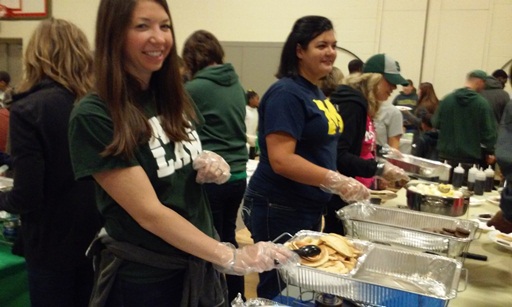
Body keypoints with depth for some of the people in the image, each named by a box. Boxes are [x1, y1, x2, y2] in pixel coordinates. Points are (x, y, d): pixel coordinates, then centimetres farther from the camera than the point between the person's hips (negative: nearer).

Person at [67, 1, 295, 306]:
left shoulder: (173, 97, 1)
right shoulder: (94, 116, -18)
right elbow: (149, 212, -22)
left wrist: (212, 166, -8)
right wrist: (231, 257, -27)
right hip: (143, 278, -5)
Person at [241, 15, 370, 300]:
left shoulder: (315, 92, 10)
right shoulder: (287, 93, -18)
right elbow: (281, 160, -26)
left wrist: (339, 183, 16)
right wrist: (336, 181, -30)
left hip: (308, 208, 9)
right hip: (280, 210, -9)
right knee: (279, 290, 5)